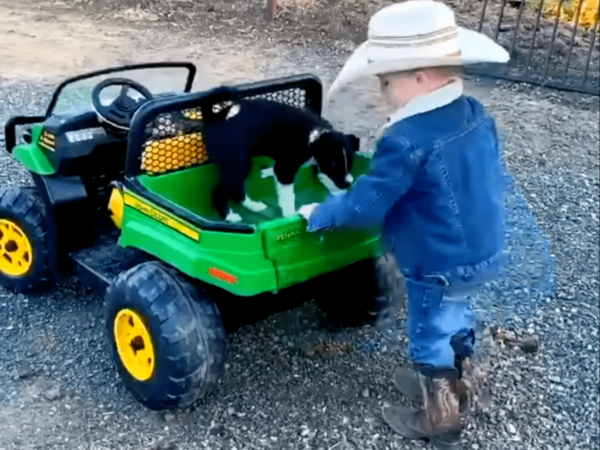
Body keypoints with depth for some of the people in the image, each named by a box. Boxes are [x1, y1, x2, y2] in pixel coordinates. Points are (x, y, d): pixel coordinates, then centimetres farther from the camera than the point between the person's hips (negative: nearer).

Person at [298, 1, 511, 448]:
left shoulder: (407, 141, -29)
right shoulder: (477, 116, -3)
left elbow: (365, 203, -24)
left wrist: (319, 215, -8)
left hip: (439, 266, -8)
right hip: (484, 252, 9)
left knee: (431, 337, 13)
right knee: (455, 323, 28)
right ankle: (447, 384, 52)